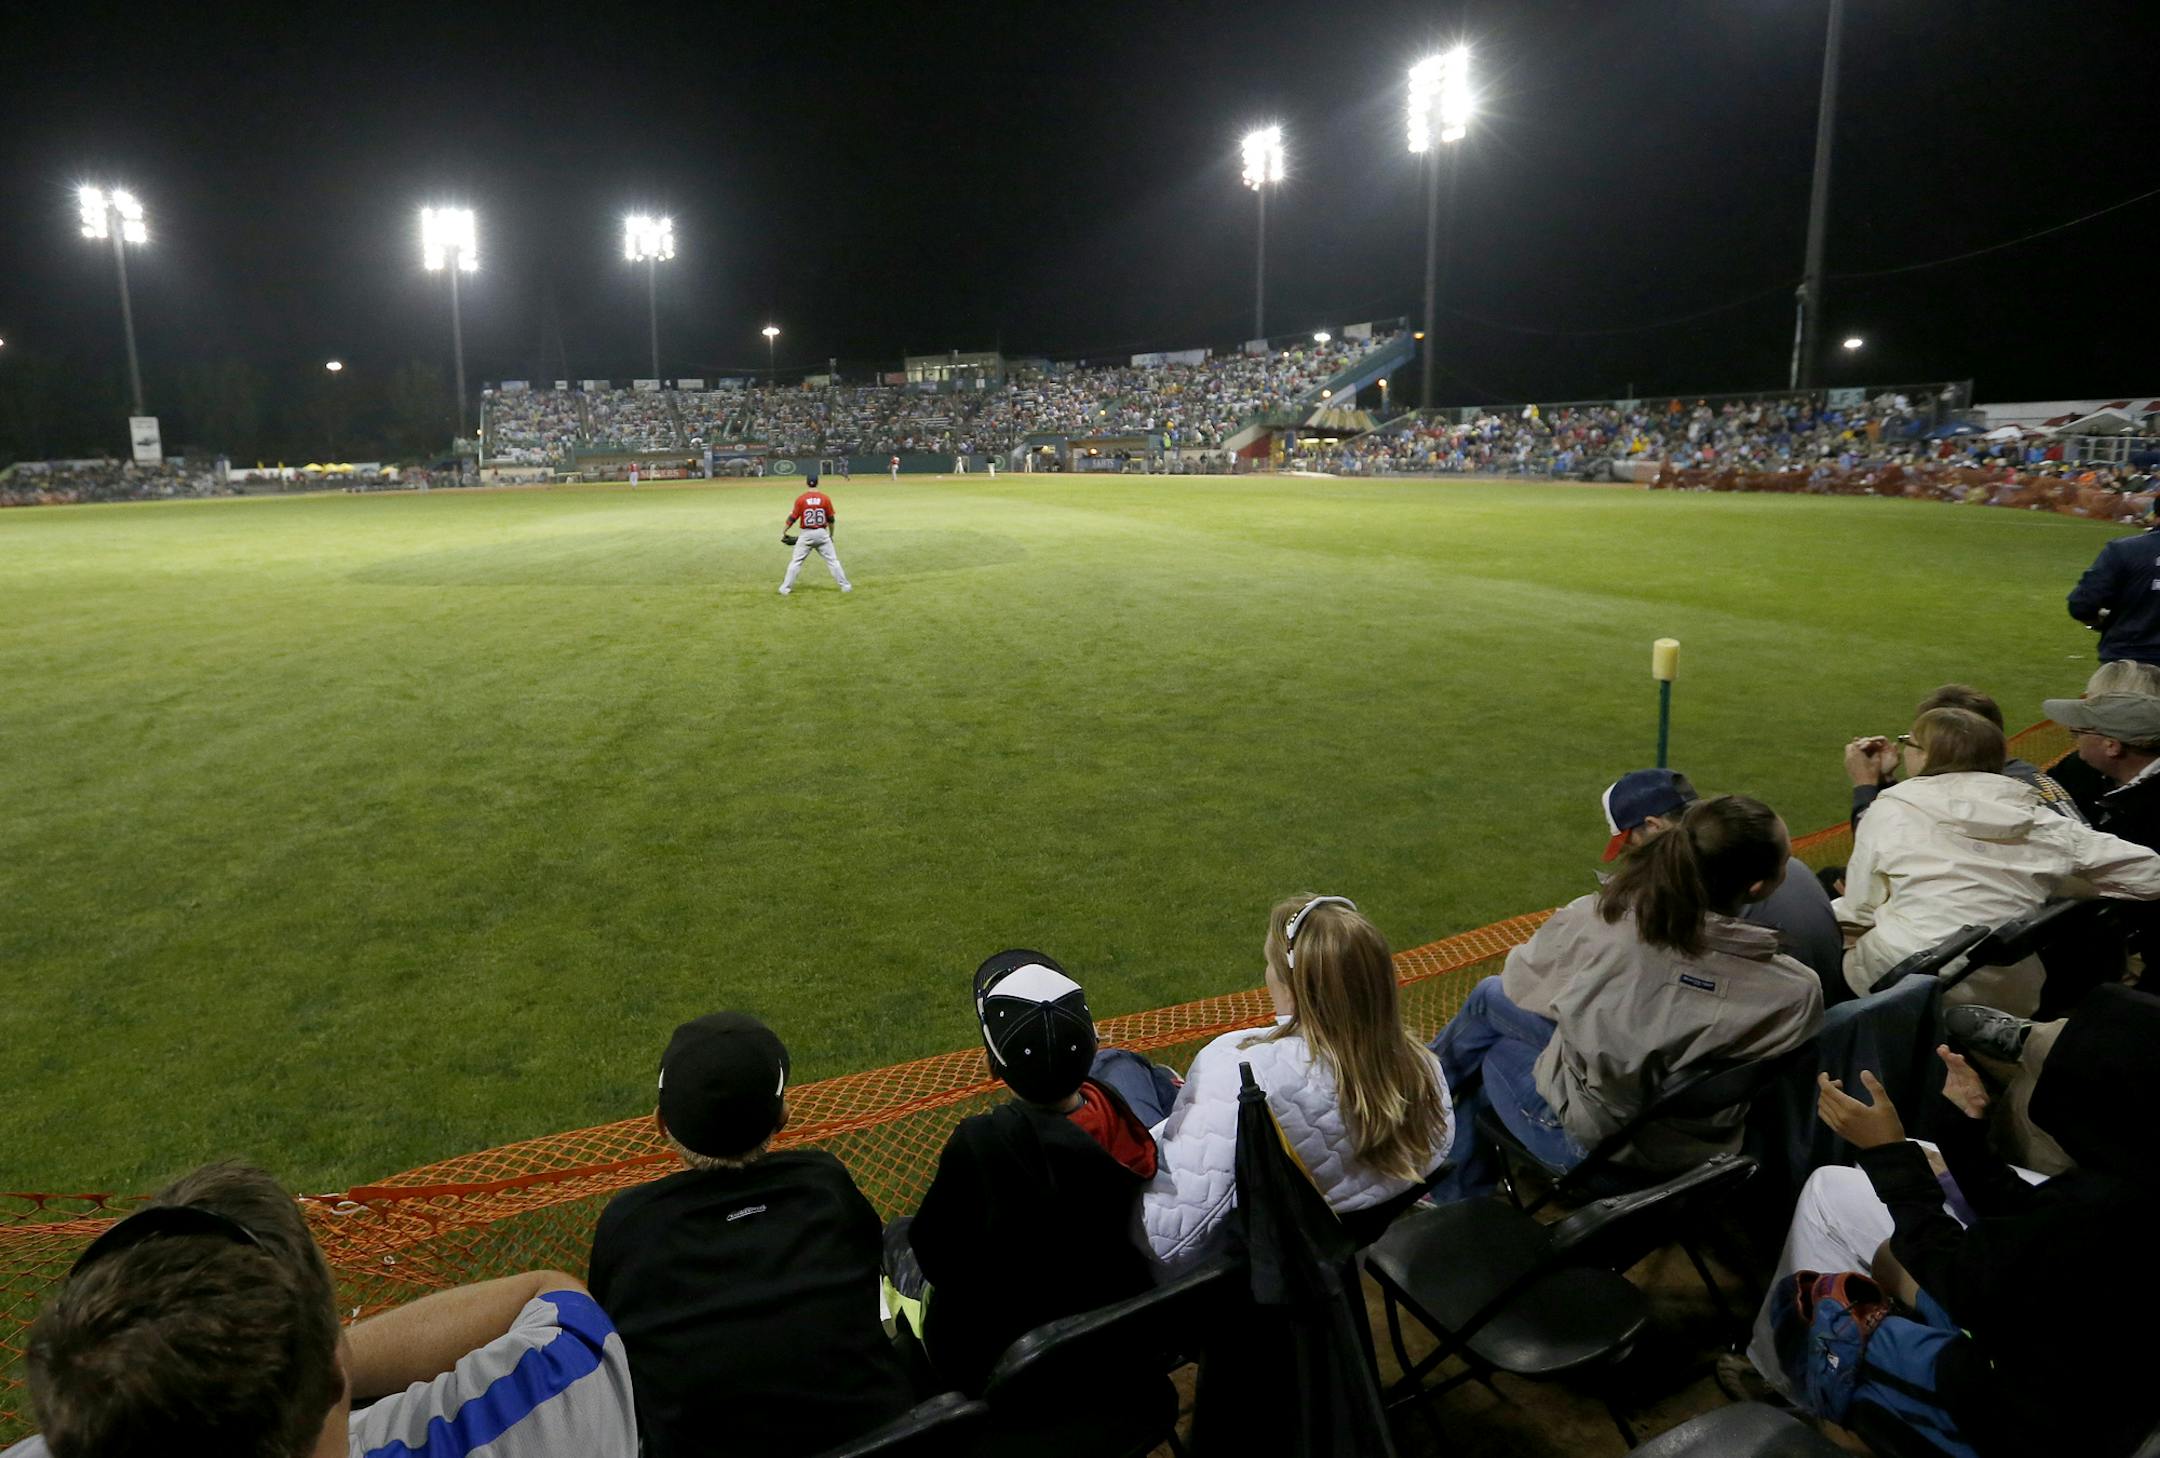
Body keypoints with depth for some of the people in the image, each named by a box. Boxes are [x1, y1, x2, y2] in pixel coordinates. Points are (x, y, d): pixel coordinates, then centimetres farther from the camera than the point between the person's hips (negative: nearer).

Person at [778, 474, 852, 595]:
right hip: (822, 533, 1)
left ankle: (785, 588, 8)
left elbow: (793, 518, -4)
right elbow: (831, 519, 1)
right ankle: (845, 586, 9)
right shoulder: (825, 498, -4)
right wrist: (831, 535, 15)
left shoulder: (800, 499, -7)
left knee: (795, 561, 8)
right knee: (833, 560, 8)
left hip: (806, 535, -1)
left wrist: (784, 531, 10)